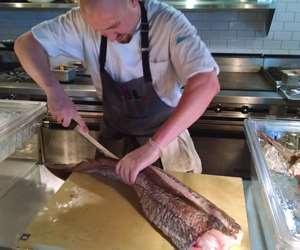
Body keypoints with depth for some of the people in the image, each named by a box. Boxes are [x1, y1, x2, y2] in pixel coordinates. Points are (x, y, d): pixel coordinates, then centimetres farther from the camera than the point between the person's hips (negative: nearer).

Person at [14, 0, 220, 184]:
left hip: (166, 131, -2)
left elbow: (207, 84, -40)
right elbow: (26, 44, -11)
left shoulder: (169, 23, -28)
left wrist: (154, 146, -47)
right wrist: (54, 89, -30)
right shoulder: (83, 21, -18)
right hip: (114, 132, 3)